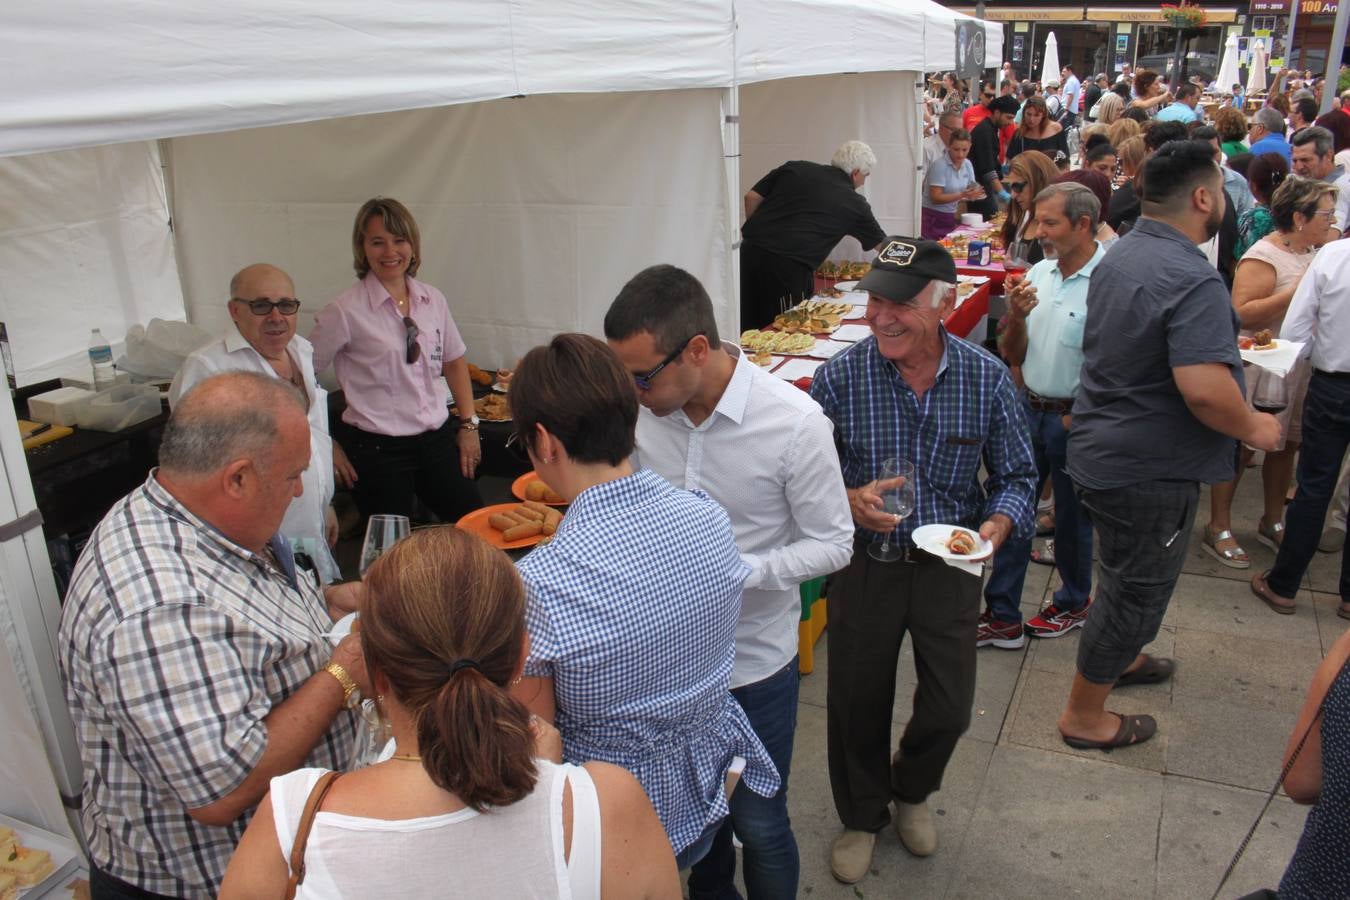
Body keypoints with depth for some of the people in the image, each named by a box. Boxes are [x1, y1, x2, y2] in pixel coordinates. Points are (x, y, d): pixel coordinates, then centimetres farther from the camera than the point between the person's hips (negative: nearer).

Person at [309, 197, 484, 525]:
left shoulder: (433, 300, 5)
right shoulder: (346, 310, -10)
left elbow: (454, 362, 17)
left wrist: (469, 424, 10)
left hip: (436, 438, 5)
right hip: (377, 448, -4)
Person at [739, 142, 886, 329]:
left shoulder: (794, 168, 14)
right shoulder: (855, 204, 7)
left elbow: (752, 197, 10)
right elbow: (883, 247, 19)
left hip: (750, 251, 4)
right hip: (790, 268, -4)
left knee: (747, 328, 12)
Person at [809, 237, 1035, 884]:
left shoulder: (987, 378, -10)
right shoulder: (839, 377, -14)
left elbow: (1016, 475, 1)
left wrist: (997, 526, -19)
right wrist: (848, 502, -25)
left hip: (950, 564, 1)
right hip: (864, 561, -1)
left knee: (949, 709, 11)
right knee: (857, 703, 11)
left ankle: (912, 790, 46)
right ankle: (862, 815, 41)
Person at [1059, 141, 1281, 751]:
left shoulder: (1120, 255, 4)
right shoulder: (1193, 282, -26)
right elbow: (1203, 387, -35)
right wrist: (1253, 427, -16)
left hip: (1103, 447, 9)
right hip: (1148, 470, -9)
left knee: (1127, 576, 28)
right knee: (1136, 588, 8)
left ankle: (1117, 658, 50)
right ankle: (1084, 717, 23)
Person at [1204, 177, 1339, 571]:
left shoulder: (1314, 253, 10)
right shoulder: (1264, 256, -15)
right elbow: (1242, 314, -25)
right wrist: (1298, 291, -25)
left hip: (1301, 366, 8)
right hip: (1262, 366, -8)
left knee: (1286, 445, 15)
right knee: (1241, 447, 0)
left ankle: (1272, 522, 30)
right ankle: (1218, 529, 10)